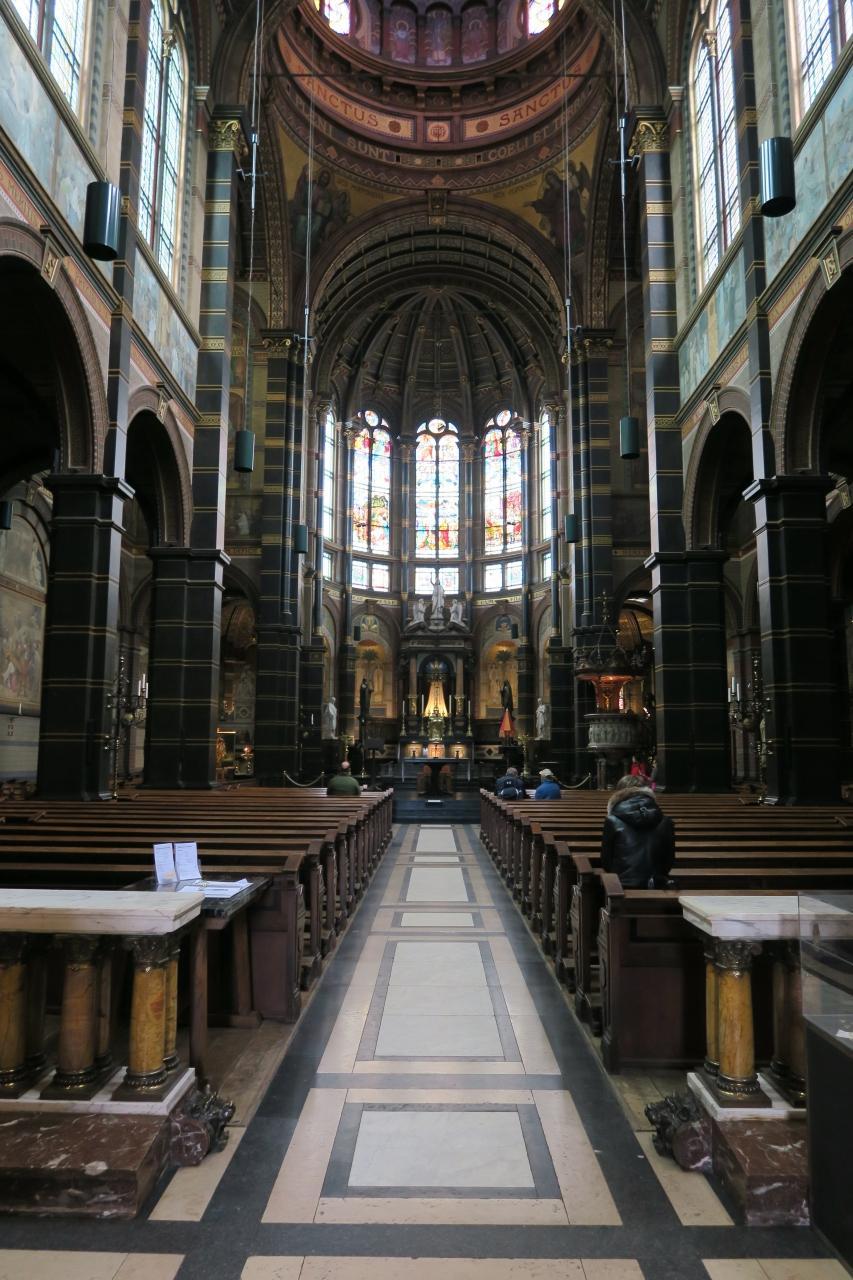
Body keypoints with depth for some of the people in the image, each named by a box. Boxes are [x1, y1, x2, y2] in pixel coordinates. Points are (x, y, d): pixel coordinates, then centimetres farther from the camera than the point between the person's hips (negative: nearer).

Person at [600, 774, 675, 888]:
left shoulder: (613, 821, -6)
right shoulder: (664, 822, 1)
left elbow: (606, 858, 2)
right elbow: (669, 858, 9)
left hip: (622, 886, -2)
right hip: (655, 887, 3)